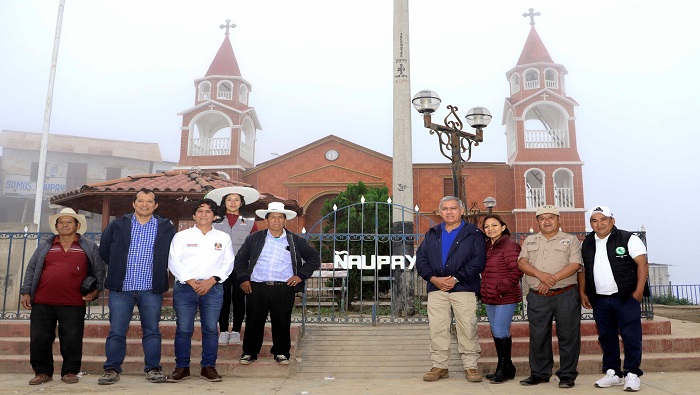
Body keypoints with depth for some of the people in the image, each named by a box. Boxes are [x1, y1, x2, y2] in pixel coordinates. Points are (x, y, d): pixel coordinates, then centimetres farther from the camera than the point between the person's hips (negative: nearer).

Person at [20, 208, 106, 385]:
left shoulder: (89, 247, 8)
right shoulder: (45, 246, 13)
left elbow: (99, 269, 9)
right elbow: (31, 269, 14)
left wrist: (96, 290, -1)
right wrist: (26, 292, 7)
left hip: (73, 304, -2)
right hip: (42, 303, 3)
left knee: (72, 340, 0)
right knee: (39, 339, 6)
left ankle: (70, 372, 15)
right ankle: (42, 372, 22)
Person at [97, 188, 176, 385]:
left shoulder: (166, 227, 2)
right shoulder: (117, 225, 4)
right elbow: (104, 250, 14)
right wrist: (117, 269, 14)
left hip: (151, 290, 0)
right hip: (121, 288, 1)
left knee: (152, 331, 4)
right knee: (116, 331, 4)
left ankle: (153, 369, 13)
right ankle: (112, 369, 15)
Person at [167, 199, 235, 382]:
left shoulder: (223, 238, 12)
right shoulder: (181, 236, 9)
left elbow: (228, 263, 6)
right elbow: (173, 262, 1)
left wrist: (211, 281, -8)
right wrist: (191, 282, -9)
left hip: (213, 288, 1)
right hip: (185, 286, 0)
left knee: (210, 329, 1)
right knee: (183, 329, -1)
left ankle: (208, 367, 10)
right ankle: (182, 367, 11)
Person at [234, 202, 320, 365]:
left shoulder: (296, 241, 8)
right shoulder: (254, 238, 11)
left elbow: (314, 259, 11)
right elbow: (240, 259, 15)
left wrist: (301, 275, 0)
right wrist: (244, 278, 4)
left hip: (284, 289, 0)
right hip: (256, 288, 1)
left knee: (282, 322, 5)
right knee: (254, 321, 6)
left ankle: (281, 353, 21)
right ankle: (249, 353, 21)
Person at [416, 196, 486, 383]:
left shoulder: (473, 233, 4)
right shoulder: (432, 234, 16)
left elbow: (478, 261, -7)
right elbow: (420, 258, 10)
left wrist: (455, 279, -13)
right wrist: (433, 278, -6)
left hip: (463, 288, -3)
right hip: (436, 288, 4)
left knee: (467, 328, -2)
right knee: (437, 329, 4)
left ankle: (471, 367, 11)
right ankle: (439, 366, 14)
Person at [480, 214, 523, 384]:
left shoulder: (510, 246, -12)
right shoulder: (486, 246, 14)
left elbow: (516, 271, -17)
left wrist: (501, 289, -18)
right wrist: (484, 291, 14)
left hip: (506, 298, -9)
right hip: (489, 299, 9)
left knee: (501, 332, -7)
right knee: (496, 332, 13)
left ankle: (504, 368, 9)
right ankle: (507, 368, 25)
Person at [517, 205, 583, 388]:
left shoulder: (570, 240, 6)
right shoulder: (530, 241, 14)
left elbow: (575, 265, -7)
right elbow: (522, 262, 1)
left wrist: (553, 279, -17)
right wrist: (540, 275, -17)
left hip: (565, 295, -2)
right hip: (537, 297, 3)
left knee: (568, 336, 2)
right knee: (538, 336, 7)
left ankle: (567, 375, 14)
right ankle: (539, 373, 20)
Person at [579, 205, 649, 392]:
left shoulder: (628, 239, -5)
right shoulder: (586, 244, 9)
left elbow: (642, 264, -8)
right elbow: (582, 269, 15)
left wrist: (638, 292, -13)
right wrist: (582, 293, 8)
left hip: (626, 298, -4)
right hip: (599, 300, 5)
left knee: (631, 337, -1)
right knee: (606, 337, 10)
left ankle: (632, 374, 11)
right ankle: (612, 372, 20)